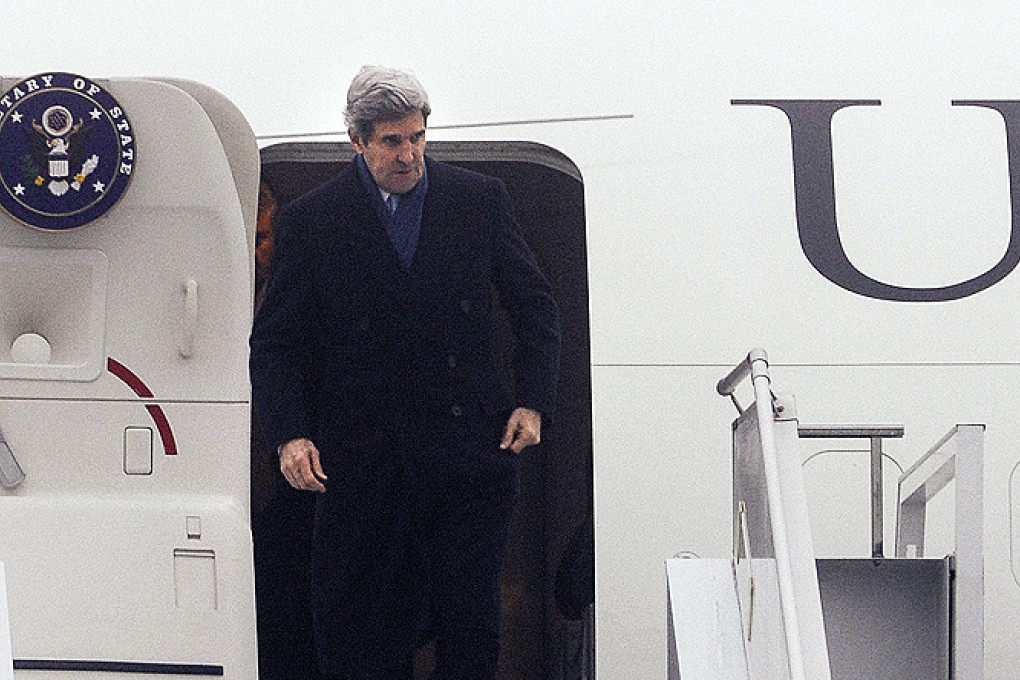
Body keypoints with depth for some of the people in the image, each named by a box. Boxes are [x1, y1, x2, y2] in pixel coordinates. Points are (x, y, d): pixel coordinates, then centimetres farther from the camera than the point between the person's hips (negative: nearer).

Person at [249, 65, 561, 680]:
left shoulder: (480, 201, 6)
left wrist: (532, 403, 2)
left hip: (469, 451, 1)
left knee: (471, 620, -1)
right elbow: (275, 340, 5)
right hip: (362, 461, 0)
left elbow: (535, 305, 13)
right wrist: (289, 434, -8)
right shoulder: (311, 221, 3)